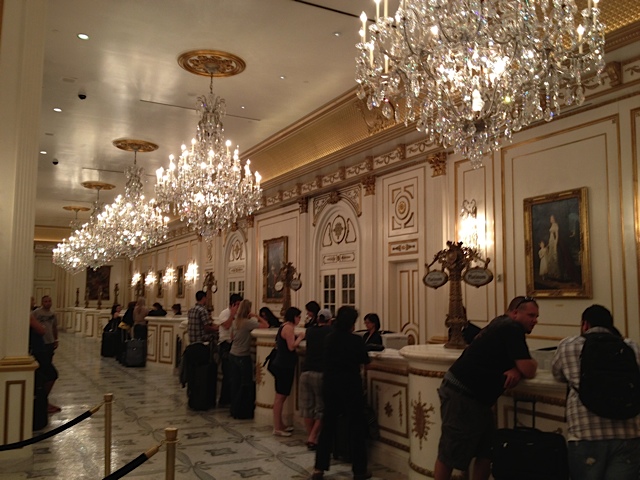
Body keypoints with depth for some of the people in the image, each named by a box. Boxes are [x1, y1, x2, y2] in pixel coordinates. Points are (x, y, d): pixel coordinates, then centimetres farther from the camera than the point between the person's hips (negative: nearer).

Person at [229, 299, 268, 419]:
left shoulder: (235, 322, 5)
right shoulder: (248, 323, -17)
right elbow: (266, 325, -22)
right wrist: (256, 316, -10)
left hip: (233, 355, 7)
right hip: (243, 357, -7)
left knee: (235, 383, 12)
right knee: (246, 384, 3)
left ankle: (235, 410, 20)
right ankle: (242, 412, 8)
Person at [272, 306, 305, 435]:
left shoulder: (284, 327, 16)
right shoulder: (289, 327, -15)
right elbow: (291, 346, -21)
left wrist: (297, 337, 11)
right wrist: (300, 337, -8)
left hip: (282, 365, 10)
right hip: (284, 366, -10)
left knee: (281, 396, 15)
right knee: (280, 396, -6)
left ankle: (280, 424, 23)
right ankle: (277, 428, -1)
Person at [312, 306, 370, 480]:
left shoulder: (329, 338, 0)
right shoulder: (356, 340, -14)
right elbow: (365, 360, 1)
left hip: (330, 385, 5)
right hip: (351, 387, -4)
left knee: (328, 426, 13)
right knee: (356, 427, 7)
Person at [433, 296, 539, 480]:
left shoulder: (504, 326, 14)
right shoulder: (512, 328, -14)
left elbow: (519, 365, 18)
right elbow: (529, 371, -17)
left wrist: (516, 371, -5)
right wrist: (532, 363, 6)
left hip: (475, 397, 10)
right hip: (461, 396, -10)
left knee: (486, 452, 11)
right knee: (449, 455, 0)